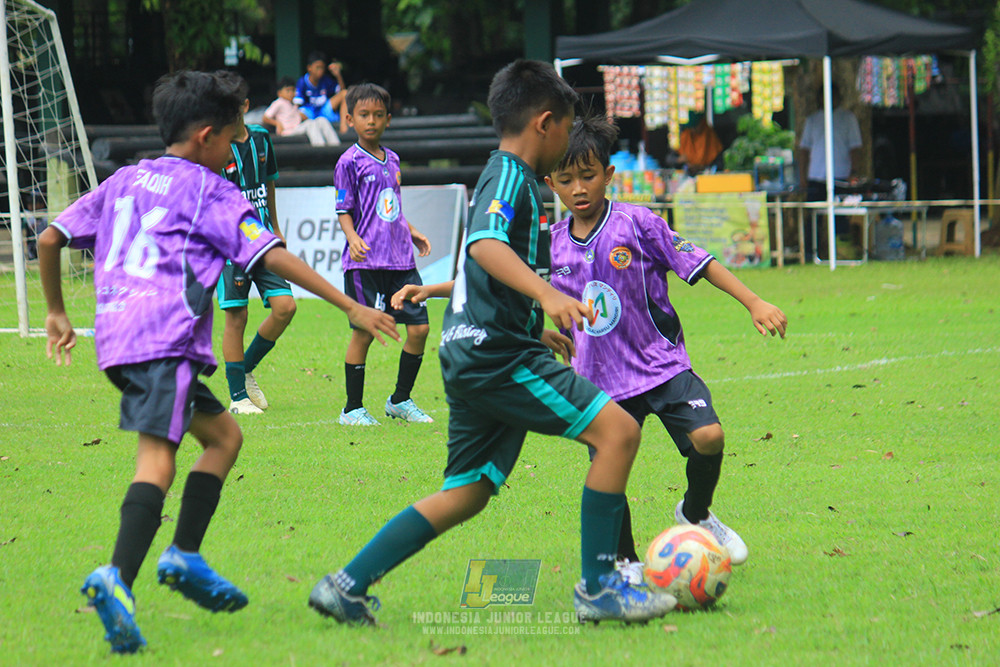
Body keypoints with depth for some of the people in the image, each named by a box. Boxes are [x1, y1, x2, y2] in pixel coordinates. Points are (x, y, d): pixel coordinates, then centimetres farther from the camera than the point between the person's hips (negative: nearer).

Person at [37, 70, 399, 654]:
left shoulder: (125, 180, 24)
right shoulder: (209, 191, 4)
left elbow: (50, 238, 22)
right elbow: (273, 256, -5)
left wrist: (57, 312, 34)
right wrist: (351, 307, -5)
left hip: (117, 338, 8)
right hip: (165, 337, -8)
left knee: (224, 434, 20)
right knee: (157, 458, -19)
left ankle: (186, 557, 10)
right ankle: (118, 578, -38)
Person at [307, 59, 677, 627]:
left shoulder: (505, 177, 23)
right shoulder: (510, 176, -9)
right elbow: (485, 244, -29)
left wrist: (548, 333, 47)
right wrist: (547, 294, -44)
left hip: (473, 357, 10)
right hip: (498, 353, -10)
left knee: (467, 494, 12)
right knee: (618, 429, -13)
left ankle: (347, 585, 9)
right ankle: (598, 587, -11)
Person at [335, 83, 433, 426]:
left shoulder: (392, 160, 15)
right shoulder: (350, 162, -4)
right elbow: (344, 211, -6)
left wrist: (412, 233, 20)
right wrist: (353, 239, -21)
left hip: (400, 261, 6)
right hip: (366, 263, -6)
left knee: (419, 327, 2)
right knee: (364, 333, -3)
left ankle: (400, 400, 17)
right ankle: (353, 408, 9)